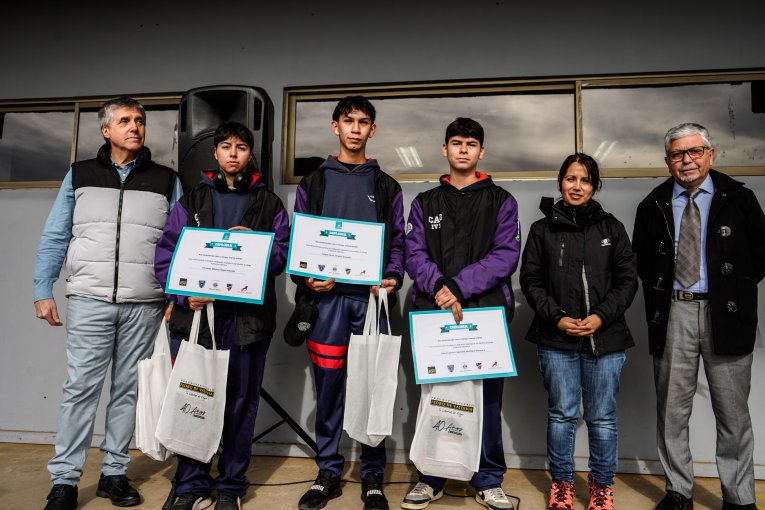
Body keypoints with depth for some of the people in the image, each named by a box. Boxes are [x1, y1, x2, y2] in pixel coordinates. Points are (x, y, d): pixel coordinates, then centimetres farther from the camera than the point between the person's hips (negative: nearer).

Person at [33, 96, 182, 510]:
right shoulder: (79, 175, 9)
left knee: (128, 390, 8)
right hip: (89, 301, 0)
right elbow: (54, 238, 9)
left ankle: (114, 472, 20)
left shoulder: (166, 180, 8)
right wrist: (43, 291, 2)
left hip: (144, 305, 1)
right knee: (81, 389, 0)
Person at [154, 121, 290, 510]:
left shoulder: (269, 203, 12)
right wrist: (184, 294, -11)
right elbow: (165, 253, 4)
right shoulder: (191, 200, 12)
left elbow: (281, 256, 5)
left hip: (248, 315, 0)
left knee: (241, 401, 7)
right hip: (194, 312, 1)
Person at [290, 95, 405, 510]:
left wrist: (392, 279, -8)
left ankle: (372, 476, 18)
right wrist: (306, 279, -8)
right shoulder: (313, 183, 11)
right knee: (328, 386, 6)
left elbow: (397, 242, 9)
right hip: (327, 297, 0)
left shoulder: (386, 186, 12)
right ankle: (328, 472, 21)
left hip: (371, 298, 0)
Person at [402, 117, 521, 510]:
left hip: (487, 312, -1)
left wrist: (459, 286, -16)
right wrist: (440, 288, -18)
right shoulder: (424, 203, 13)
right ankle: (431, 478, 23)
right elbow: (414, 255, 2)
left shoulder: (501, 201, 9)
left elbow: (507, 255, -5)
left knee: (487, 398, 6)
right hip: (432, 312, 1)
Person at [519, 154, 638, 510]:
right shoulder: (542, 229, 7)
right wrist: (557, 317, -8)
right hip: (556, 338, 0)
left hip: (605, 337, 1)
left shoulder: (611, 227, 9)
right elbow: (531, 280, 4)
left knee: (602, 417, 7)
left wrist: (602, 316, -8)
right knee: (561, 414, 7)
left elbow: (627, 279, 5)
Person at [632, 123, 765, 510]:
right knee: (672, 409, 8)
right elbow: (641, 259, 15)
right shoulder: (653, 206, 7)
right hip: (672, 313, 1)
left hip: (725, 313, -1)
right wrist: (658, 293, 5)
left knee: (733, 411, 7)